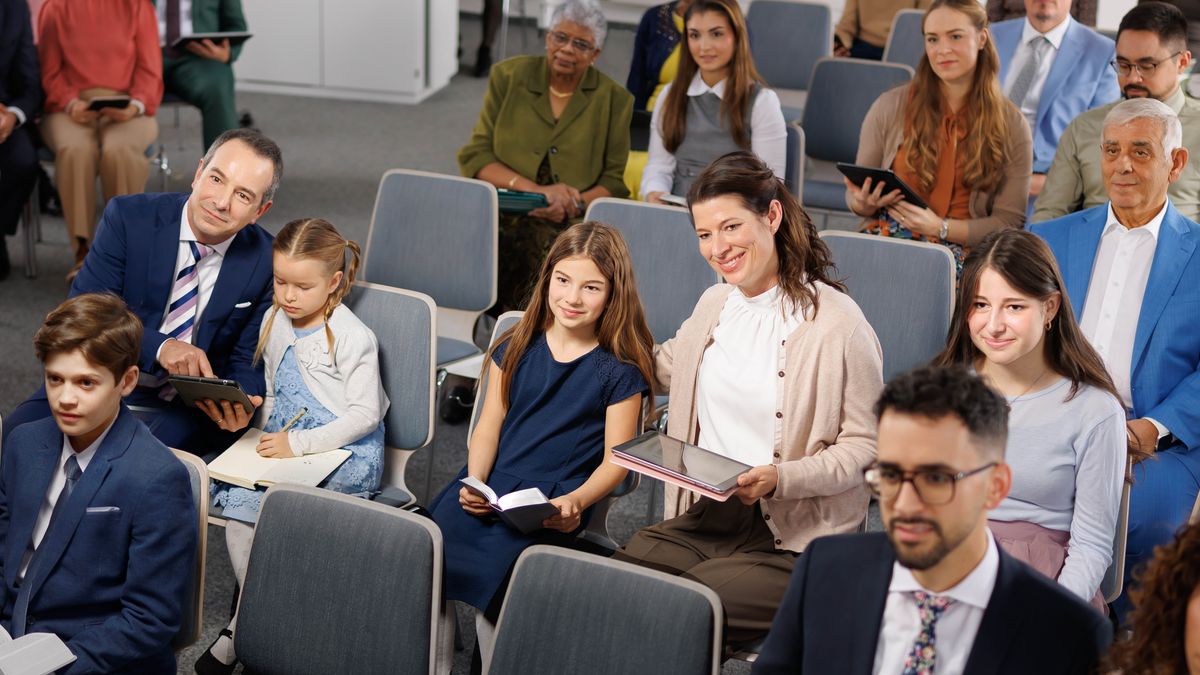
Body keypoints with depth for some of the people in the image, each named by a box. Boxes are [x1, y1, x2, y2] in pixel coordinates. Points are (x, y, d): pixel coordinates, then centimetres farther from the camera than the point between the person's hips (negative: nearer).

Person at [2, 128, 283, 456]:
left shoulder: (267, 262, -5)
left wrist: (239, 402, -24)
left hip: (184, 411, -1)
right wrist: (160, 346, -29)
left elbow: (248, 364, 1)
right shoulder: (129, 217, -7)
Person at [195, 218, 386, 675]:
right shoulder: (275, 323, 11)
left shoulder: (352, 337, -10)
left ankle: (244, 627, -10)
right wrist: (265, 430, -1)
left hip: (344, 455, -6)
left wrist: (298, 444, -20)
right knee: (237, 505, -20)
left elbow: (365, 413, -14)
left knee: (264, 508, -26)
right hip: (283, 446, 6)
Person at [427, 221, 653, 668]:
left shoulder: (620, 371, 3)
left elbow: (616, 460, 1)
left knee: (493, 560, -32)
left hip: (554, 500, -4)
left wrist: (576, 501, -18)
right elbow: (490, 424, 15)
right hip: (489, 483, 4)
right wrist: (474, 481, -4)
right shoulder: (517, 347, 16)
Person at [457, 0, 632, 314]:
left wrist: (576, 203, -14)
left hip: (571, 224, 0)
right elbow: (474, 156, 4)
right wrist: (536, 190, -11)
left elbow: (614, 180, 8)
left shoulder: (614, 99, 9)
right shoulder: (508, 76, 9)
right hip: (500, 216, 1)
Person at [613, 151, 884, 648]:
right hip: (701, 515, 6)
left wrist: (780, 478, -22)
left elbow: (866, 445, -8)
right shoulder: (713, 304, 13)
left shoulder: (837, 321, -10)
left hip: (792, 538, -6)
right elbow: (662, 366, 35)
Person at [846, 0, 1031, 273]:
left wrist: (941, 227, -13)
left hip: (962, 247, -1)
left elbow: (1009, 220, 4)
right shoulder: (889, 107, 7)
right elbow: (856, 194, 15)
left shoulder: (1012, 125, 6)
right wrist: (864, 204, -11)